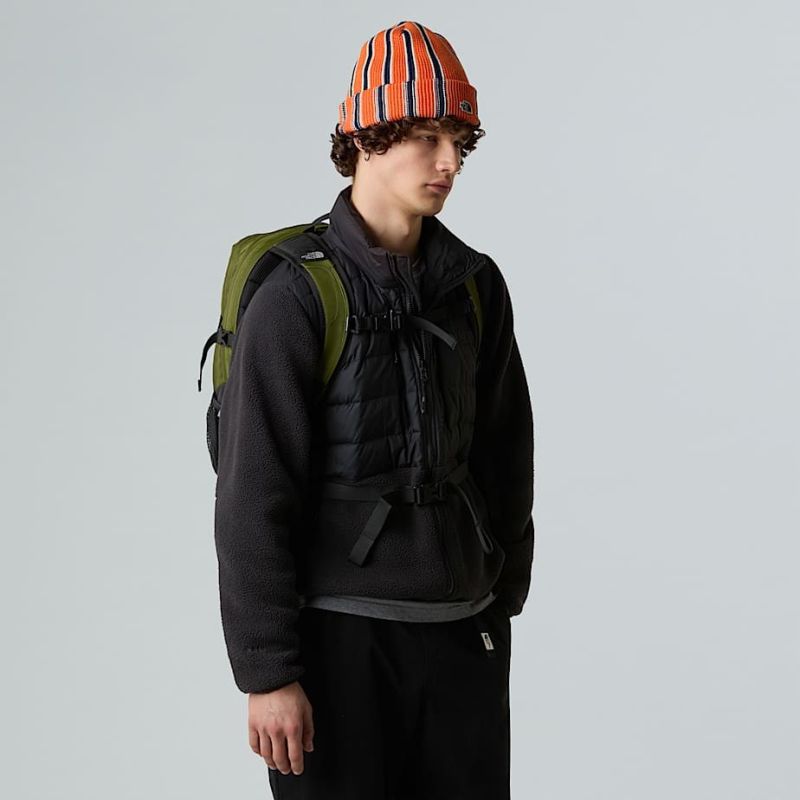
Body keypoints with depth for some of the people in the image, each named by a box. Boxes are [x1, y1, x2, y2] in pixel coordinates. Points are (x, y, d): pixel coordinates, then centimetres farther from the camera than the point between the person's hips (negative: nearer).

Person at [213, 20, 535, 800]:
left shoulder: (474, 286, 3)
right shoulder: (295, 296, -14)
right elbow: (253, 495, -15)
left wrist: (502, 601, 15)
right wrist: (266, 671, -16)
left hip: (457, 630, 5)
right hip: (337, 630, -5)